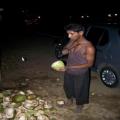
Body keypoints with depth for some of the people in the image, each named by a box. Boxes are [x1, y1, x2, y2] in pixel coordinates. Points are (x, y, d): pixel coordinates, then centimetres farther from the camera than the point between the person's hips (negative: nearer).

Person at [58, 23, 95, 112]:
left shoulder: (88, 47, -28)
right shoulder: (72, 41, -8)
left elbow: (90, 64, -22)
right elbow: (64, 52, 1)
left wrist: (70, 67, -28)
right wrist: (69, 48, -24)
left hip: (80, 74, -5)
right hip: (68, 72, 6)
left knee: (80, 90, 18)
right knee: (67, 87, 26)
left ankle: (80, 104, 46)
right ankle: (70, 97, 56)